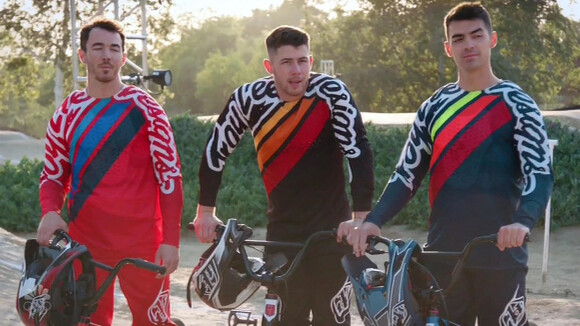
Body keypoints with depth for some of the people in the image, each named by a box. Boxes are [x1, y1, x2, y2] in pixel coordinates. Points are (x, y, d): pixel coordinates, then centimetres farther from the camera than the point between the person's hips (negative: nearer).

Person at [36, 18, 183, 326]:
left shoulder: (145, 109, -3)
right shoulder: (66, 114, 7)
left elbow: (169, 175, -4)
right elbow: (53, 174, 12)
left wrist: (171, 239, -10)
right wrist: (50, 212, -10)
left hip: (141, 241, -3)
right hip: (84, 241, 3)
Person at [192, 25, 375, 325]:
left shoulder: (331, 93, -16)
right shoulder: (249, 98, -8)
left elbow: (359, 152, -18)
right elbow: (216, 149, 4)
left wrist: (361, 217, -23)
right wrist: (206, 211, 7)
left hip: (330, 229, -2)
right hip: (282, 230, 2)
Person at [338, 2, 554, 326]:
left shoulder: (516, 104, -3)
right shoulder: (434, 108, 9)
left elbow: (540, 174, -12)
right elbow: (407, 175, 9)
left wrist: (523, 222, -32)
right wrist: (373, 220, -8)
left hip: (500, 256, -3)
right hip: (443, 255, 4)